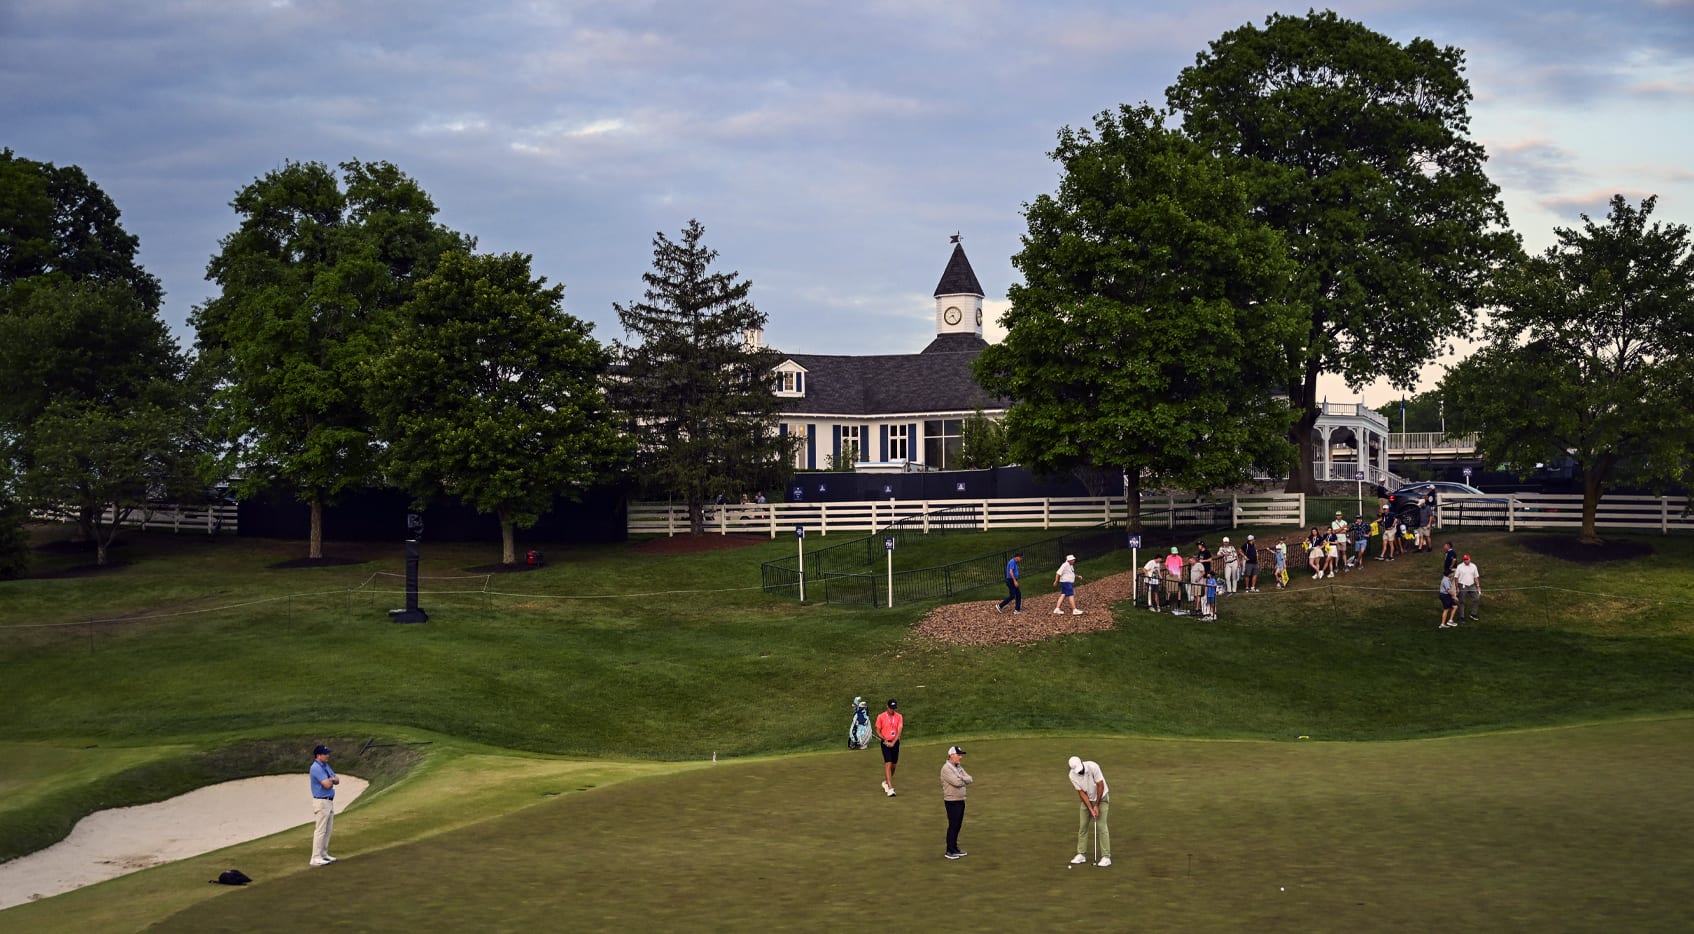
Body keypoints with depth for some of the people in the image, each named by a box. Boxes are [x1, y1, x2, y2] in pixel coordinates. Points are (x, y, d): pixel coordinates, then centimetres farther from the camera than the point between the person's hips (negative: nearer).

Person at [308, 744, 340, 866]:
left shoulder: (326, 766, 12)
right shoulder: (316, 768, -18)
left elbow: (337, 781, 11)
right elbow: (327, 785, -24)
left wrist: (331, 779, -12)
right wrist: (331, 780, -2)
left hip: (329, 801, 10)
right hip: (321, 802, -10)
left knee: (328, 830, 14)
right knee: (320, 830, -9)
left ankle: (324, 854, 21)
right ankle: (316, 858, -9)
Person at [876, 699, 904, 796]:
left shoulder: (899, 717, 2)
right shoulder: (881, 717, -2)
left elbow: (899, 731, -6)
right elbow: (878, 731, 1)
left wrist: (893, 743, -17)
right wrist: (885, 739, -15)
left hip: (895, 743, 3)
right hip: (885, 743, -3)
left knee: (893, 765, 10)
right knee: (888, 764, -13)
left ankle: (886, 782, 34)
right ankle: (890, 788, -18)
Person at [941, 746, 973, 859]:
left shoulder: (959, 767, 14)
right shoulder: (946, 768, -15)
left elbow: (970, 779, 6)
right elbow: (957, 782, -24)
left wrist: (961, 779, -13)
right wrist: (965, 780, -4)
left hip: (961, 800, 8)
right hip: (952, 801, -8)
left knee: (957, 825, 12)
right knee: (953, 825, -6)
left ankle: (954, 848, 20)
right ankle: (949, 851, -1)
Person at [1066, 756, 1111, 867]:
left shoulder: (1093, 767, -29)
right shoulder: (1072, 775, -17)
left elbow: (1100, 786, -22)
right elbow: (1081, 792, -12)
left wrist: (1096, 806, -18)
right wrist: (1091, 809, -19)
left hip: (1101, 797, -4)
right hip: (1087, 799, 4)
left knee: (1101, 826, -11)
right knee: (1082, 826, 2)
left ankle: (1106, 857, -9)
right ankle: (1081, 854, 12)